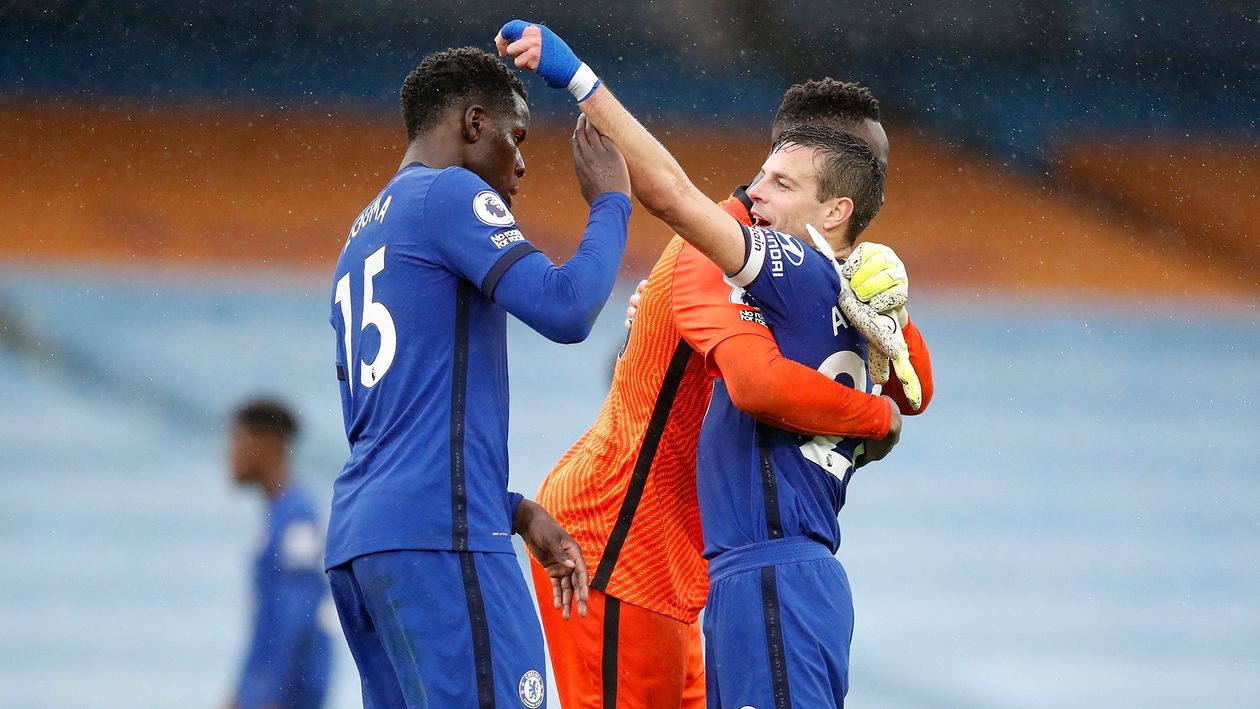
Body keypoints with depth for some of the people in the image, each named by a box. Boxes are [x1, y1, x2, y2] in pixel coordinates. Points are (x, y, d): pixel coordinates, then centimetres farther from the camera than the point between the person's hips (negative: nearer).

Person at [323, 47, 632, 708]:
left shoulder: (360, 240, 26)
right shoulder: (450, 194, -2)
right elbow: (564, 309, -15)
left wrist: (516, 511, 22)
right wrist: (610, 204, 2)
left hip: (355, 542, 10)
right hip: (437, 539, -9)